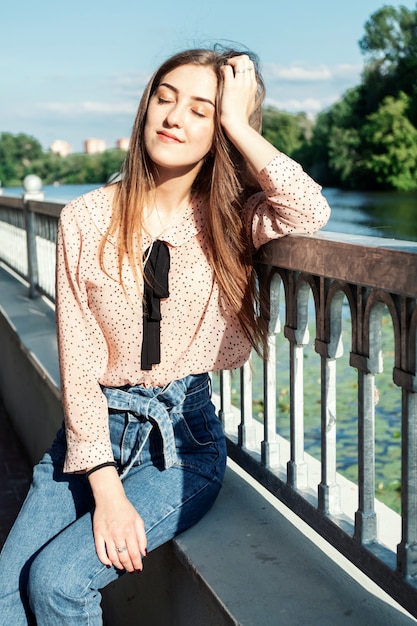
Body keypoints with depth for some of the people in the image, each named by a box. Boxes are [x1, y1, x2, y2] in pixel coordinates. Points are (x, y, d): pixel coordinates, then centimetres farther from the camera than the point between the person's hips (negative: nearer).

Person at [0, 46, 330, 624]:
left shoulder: (231, 221, 0)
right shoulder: (87, 219, -2)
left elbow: (311, 211, -24)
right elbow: (78, 364, -5)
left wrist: (239, 122, -14)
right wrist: (105, 489, -13)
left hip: (183, 437, -1)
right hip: (96, 427, 2)